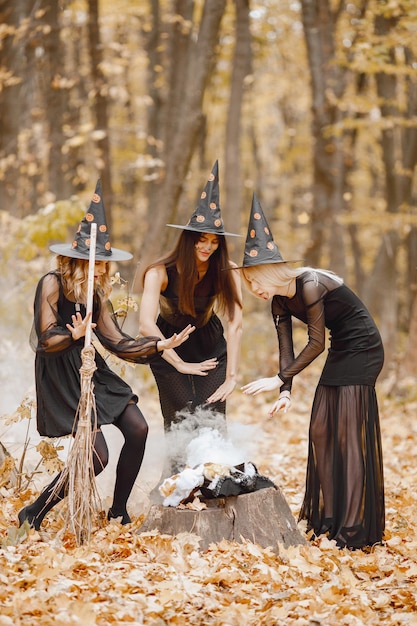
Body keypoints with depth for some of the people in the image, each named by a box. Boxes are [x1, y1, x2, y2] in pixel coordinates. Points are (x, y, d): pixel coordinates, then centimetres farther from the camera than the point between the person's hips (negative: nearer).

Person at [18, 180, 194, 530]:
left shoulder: (96, 295, 8)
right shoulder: (53, 284, -13)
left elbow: (118, 343, 4)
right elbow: (45, 341, -16)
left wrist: (161, 345, -7)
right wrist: (75, 334, -36)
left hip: (91, 372, 7)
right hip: (59, 379, -7)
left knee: (138, 429, -6)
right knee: (97, 457, -16)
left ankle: (118, 512, 11)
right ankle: (34, 515, -2)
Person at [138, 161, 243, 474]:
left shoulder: (227, 271, -19)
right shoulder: (160, 272, -24)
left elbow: (236, 323, -25)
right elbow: (146, 324, -32)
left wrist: (231, 375, -32)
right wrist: (181, 365, -30)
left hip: (209, 345, 2)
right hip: (169, 347, -2)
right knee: (182, 417, -13)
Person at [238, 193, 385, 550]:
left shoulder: (310, 285, -25)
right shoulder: (279, 301, 2)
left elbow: (316, 342, -23)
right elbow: (287, 348, 0)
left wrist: (279, 380, -22)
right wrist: (286, 392, -13)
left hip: (363, 351, -9)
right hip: (340, 353, 9)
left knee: (351, 433, -11)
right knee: (322, 429, 6)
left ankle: (355, 527, -9)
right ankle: (329, 517, 12)